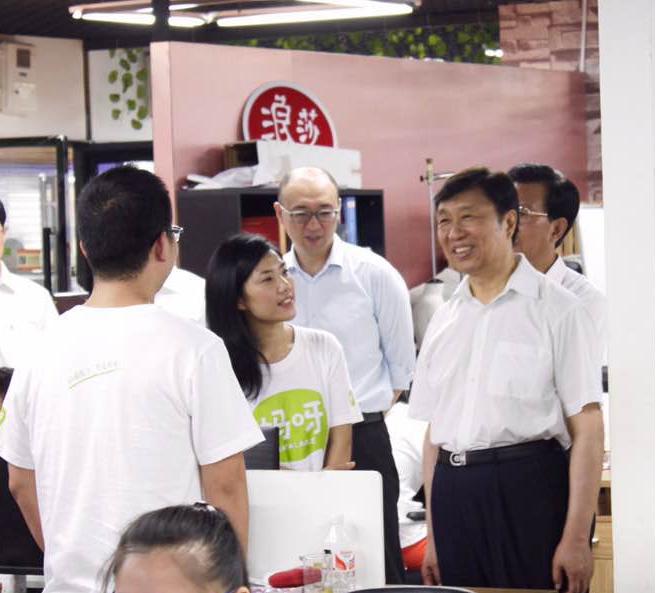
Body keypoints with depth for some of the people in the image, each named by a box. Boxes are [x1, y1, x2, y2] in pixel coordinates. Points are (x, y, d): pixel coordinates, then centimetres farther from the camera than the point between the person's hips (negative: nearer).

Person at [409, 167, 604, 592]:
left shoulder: (557, 309, -3)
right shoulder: (444, 320, 13)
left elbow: (588, 429, -7)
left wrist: (577, 538, -13)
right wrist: (434, 536, 14)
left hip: (530, 489, -5)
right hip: (455, 493, 5)